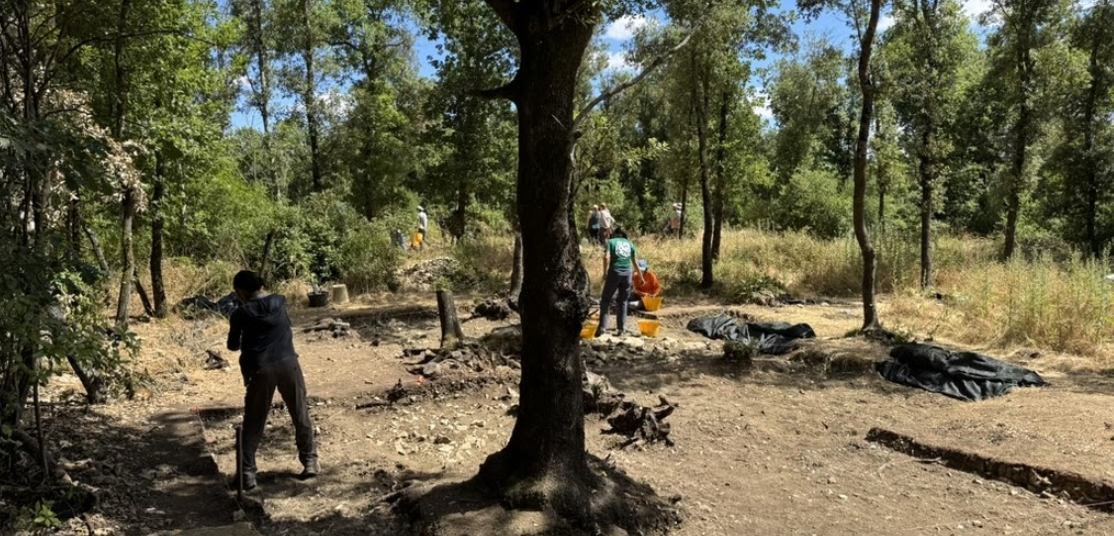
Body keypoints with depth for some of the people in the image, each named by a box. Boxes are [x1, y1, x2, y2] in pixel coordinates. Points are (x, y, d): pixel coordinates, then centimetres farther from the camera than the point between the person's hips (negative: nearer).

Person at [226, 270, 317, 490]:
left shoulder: (241, 314, -3)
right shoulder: (279, 301, 5)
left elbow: (232, 346, 9)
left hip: (261, 370, -2)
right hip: (288, 363, 2)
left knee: (253, 423, 9)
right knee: (301, 415, 13)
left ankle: (248, 473, 10)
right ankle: (310, 461, 17)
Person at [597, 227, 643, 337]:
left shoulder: (611, 241, 8)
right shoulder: (630, 244, 16)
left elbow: (606, 258, -8)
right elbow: (635, 263, 16)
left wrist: (605, 272, 1)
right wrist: (641, 277, 28)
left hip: (614, 272, -3)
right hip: (627, 273, 3)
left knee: (605, 300, 6)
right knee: (623, 301, 14)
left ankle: (602, 327, -3)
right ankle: (621, 328, 14)